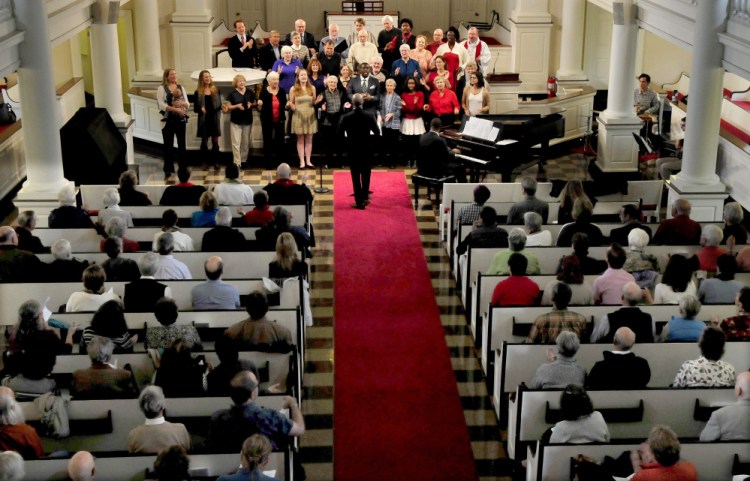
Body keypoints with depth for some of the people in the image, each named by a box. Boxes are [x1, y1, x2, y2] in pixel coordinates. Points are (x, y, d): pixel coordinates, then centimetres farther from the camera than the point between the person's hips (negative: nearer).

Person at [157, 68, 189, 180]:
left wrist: (182, 103, -15)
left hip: (181, 119, 4)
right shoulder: (162, 89, -3)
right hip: (168, 120, -4)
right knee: (168, 145, 1)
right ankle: (168, 170, 7)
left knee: (182, 144, 10)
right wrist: (176, 109, -21)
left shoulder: (181, 88, 10)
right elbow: (161, 105, -14)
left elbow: (188, 104, 8)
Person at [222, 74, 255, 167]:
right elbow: (228, 107, -4)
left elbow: (255, 103, 12)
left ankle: (243, 160, 28)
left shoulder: (249, 92, 1)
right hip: (235, 121, -3)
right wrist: (237, 106, -20)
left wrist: (251, 104, -9)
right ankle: (237, 163, -5)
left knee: (245, 142, 14)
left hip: (247, 120, 3)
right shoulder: (232, 93, -7)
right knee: (236, 143, -7)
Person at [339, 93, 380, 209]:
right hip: (366, 149, 1)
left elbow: (340, 133, -7)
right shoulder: (369, 116, -9)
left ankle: (359, 201, 4)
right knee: (366, 173, 18)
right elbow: (377, 133, -8)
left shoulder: (346, 117, -11)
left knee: (355, 175, 4)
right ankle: (365, 196, 25)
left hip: (353, 149, -1)